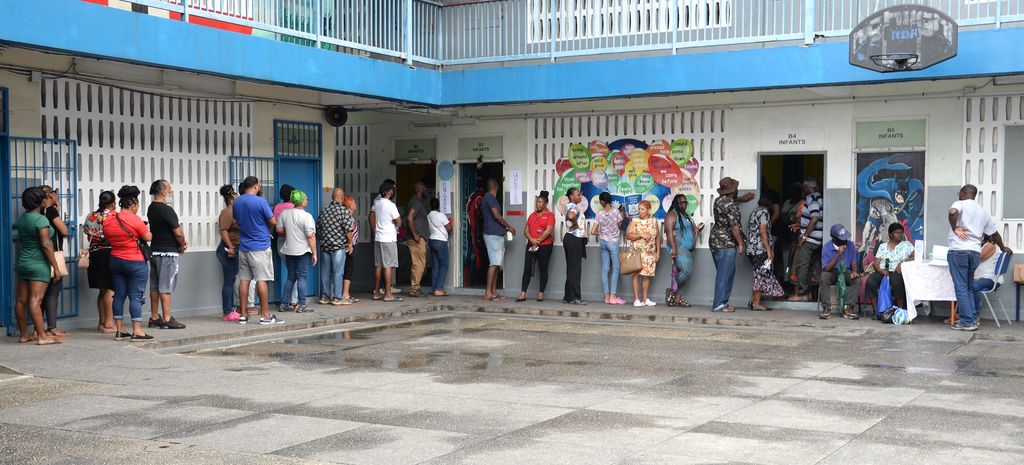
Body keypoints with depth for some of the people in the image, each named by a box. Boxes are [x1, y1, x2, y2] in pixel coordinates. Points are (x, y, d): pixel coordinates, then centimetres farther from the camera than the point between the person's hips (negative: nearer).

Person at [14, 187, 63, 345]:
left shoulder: (22, 218, 9)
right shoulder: (41, 219, -14)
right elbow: (46, 245, -18)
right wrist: (56, 267, -15)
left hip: (22, 262, 8)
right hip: (38, 264, -8)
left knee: (21, 300, 9)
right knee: (35, 300, -12)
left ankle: (24, 334, 17)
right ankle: (42, 336, -12)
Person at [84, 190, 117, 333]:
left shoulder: (90, 217, 9)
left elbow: (88, 234, 12)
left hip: (94, 255, 6)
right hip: (110, 254, -6)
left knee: (103, 290, 14)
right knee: (110, 290, -4)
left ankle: (102, 322, 20)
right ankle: (108, 323, -6)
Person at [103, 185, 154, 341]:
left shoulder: (108, 219, 5)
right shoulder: (134, 219, -15)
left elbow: (108, 237, 15)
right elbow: (148, 237, -7)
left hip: (115, 261, 6)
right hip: (135, 263, -6)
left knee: (119, 295, 10)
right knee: (135, 296, -4)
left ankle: (119, 330, 13)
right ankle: (137, 331, -5)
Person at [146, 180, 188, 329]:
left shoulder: (151, 208, 12)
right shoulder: (166, 209, -16)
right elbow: (178, 232, -17)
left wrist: (182, 241, 6)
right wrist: (182, 245, 1)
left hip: (154, 251, 9)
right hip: (167, 252, -9)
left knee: (155, 287, 12)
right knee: (165, 287, -5)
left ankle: (154, 318, 18)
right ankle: (166, 319, -3)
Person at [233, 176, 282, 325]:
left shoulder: (236, 202, 7)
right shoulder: (260, 201, -13)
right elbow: (273, 222, -10)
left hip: (243, 247, 6)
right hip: (260, 247, -6)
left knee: (244, 280, 7)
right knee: (262, 280, -4)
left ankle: (243, 315, 10)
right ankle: (265, 315, -2)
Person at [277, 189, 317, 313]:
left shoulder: (284, 213, 3)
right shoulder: (306, 216, -13)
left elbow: (279, 230, 7)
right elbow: (311, 236, -15)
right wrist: (314, 253, -10)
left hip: (289, 250, 5)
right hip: (303, 251, -5)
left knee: (290, 277, 14)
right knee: (301, 278, -2)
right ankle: (301, 305, -3)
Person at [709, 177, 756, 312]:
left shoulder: (719, 200, 11)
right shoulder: (731, 206, -17)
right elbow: (734, 226, -20)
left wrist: (742, 198, 44)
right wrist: (740, 243, -15)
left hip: (715, 241, 10)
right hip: (726, 244, -10)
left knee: (729, 272, 16)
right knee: (724, 274, -7)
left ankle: (722, 302, 17)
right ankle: (719, 305, -7)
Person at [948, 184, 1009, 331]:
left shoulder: (960, 204, 0)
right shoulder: (982, 211, 18)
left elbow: (953, 212, -26)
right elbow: (994, 233, 26)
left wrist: (954, 228, -11)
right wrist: (1003, 248, 42)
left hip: (958, 251, -6)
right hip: (975, 252, 6)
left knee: (961, 287, -3)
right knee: (971, 286, 19)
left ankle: (967, 322, -3)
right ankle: (973, 317, 24)